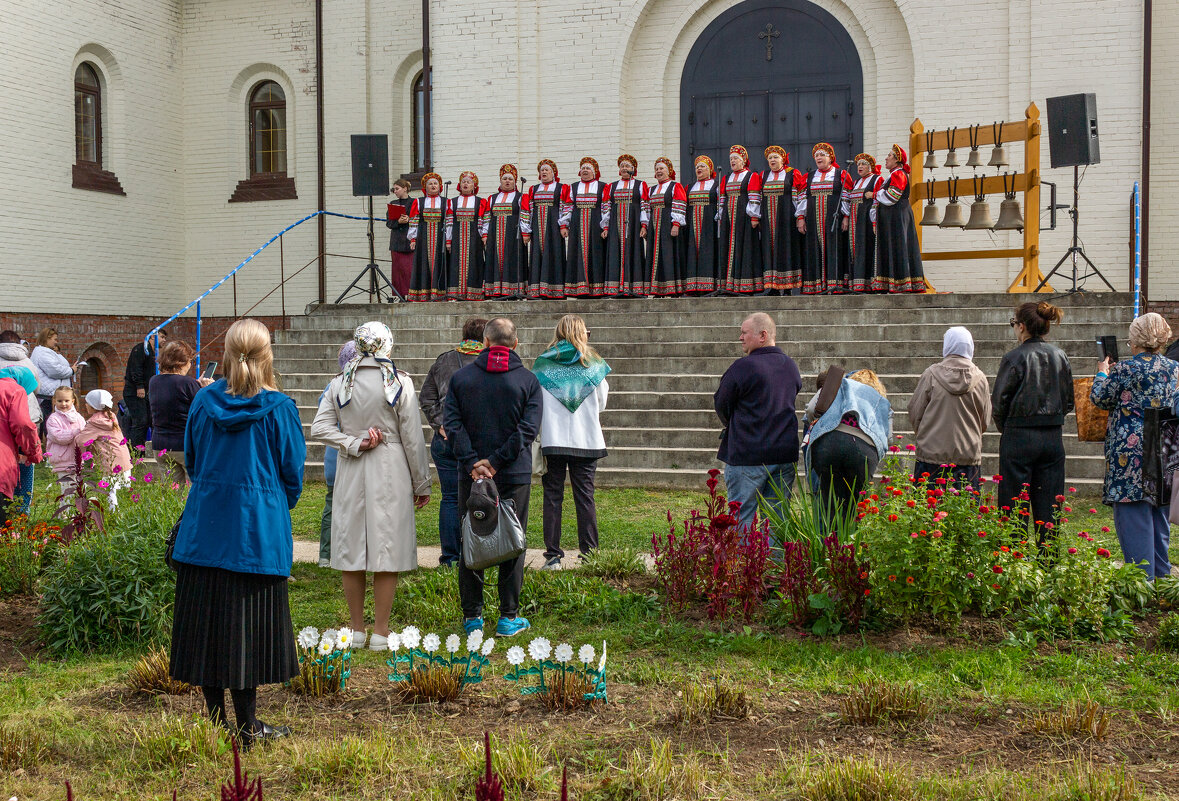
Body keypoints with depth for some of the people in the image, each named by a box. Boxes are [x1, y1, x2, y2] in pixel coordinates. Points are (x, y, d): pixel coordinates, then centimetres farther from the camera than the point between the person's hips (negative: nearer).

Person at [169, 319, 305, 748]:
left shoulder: (204, 401, 2)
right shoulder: (277, 408, -8)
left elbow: (191, 461, 13)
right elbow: (292, 471, 0)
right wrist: (282, 506, 19)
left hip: (204, 527, 3)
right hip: (258, 530, -3)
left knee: (207, 619, 9)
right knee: (246, 623, 2)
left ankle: (215, 720, 16)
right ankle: (247, 726, 8)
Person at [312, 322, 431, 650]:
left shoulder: (340, 383, 3)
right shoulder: (399, 382, -6)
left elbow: (320, 428, -5)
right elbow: (412, 438, -4)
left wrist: (355, 444, -7)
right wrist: (421, 484, 3)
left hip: (350, 474, 3)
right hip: (389, 473, -3)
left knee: (351, 549, 9)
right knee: (387, 549, 3)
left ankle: (357, 630, 16)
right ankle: (380, 632, 5)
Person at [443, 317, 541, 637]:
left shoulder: (461, 377, 2)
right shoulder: (528, 381, -1)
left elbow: (452, 424, -6)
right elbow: (528, 428, -11)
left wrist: (473, 462, -11)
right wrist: (496, 461, -12)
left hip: (471, 476, 1)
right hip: (515, 476, -1)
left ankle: (472, 615, 14)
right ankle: (508, 617, 9)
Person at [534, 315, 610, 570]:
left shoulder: (543, 364, 0)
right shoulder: (593, 365, 0)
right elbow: (601, 404, 8)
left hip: (552, 440, 0)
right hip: (586, 440, 0)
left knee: (552, 496, 5)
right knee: (585, 496, 5)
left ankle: (553, 555, 3)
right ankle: (590, 555, 6)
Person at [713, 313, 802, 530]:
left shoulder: (743, 367, -12)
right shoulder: (791, 366, 9)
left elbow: (721, 404, -2)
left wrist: (732, 425, 17)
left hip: (747, 456, -6)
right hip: (785, 453, 6)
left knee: (742, 518, 1)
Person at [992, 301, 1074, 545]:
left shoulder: (1015, 358, -12)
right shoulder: (1060, 356, 5)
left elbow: (999, 403, -8)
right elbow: (1068, 401, 11)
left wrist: (1006, 430, 8)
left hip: (1020, 436, -5)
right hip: (1054, 437, 5)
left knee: (1015, 505, 2)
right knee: (1048, 505, 10)